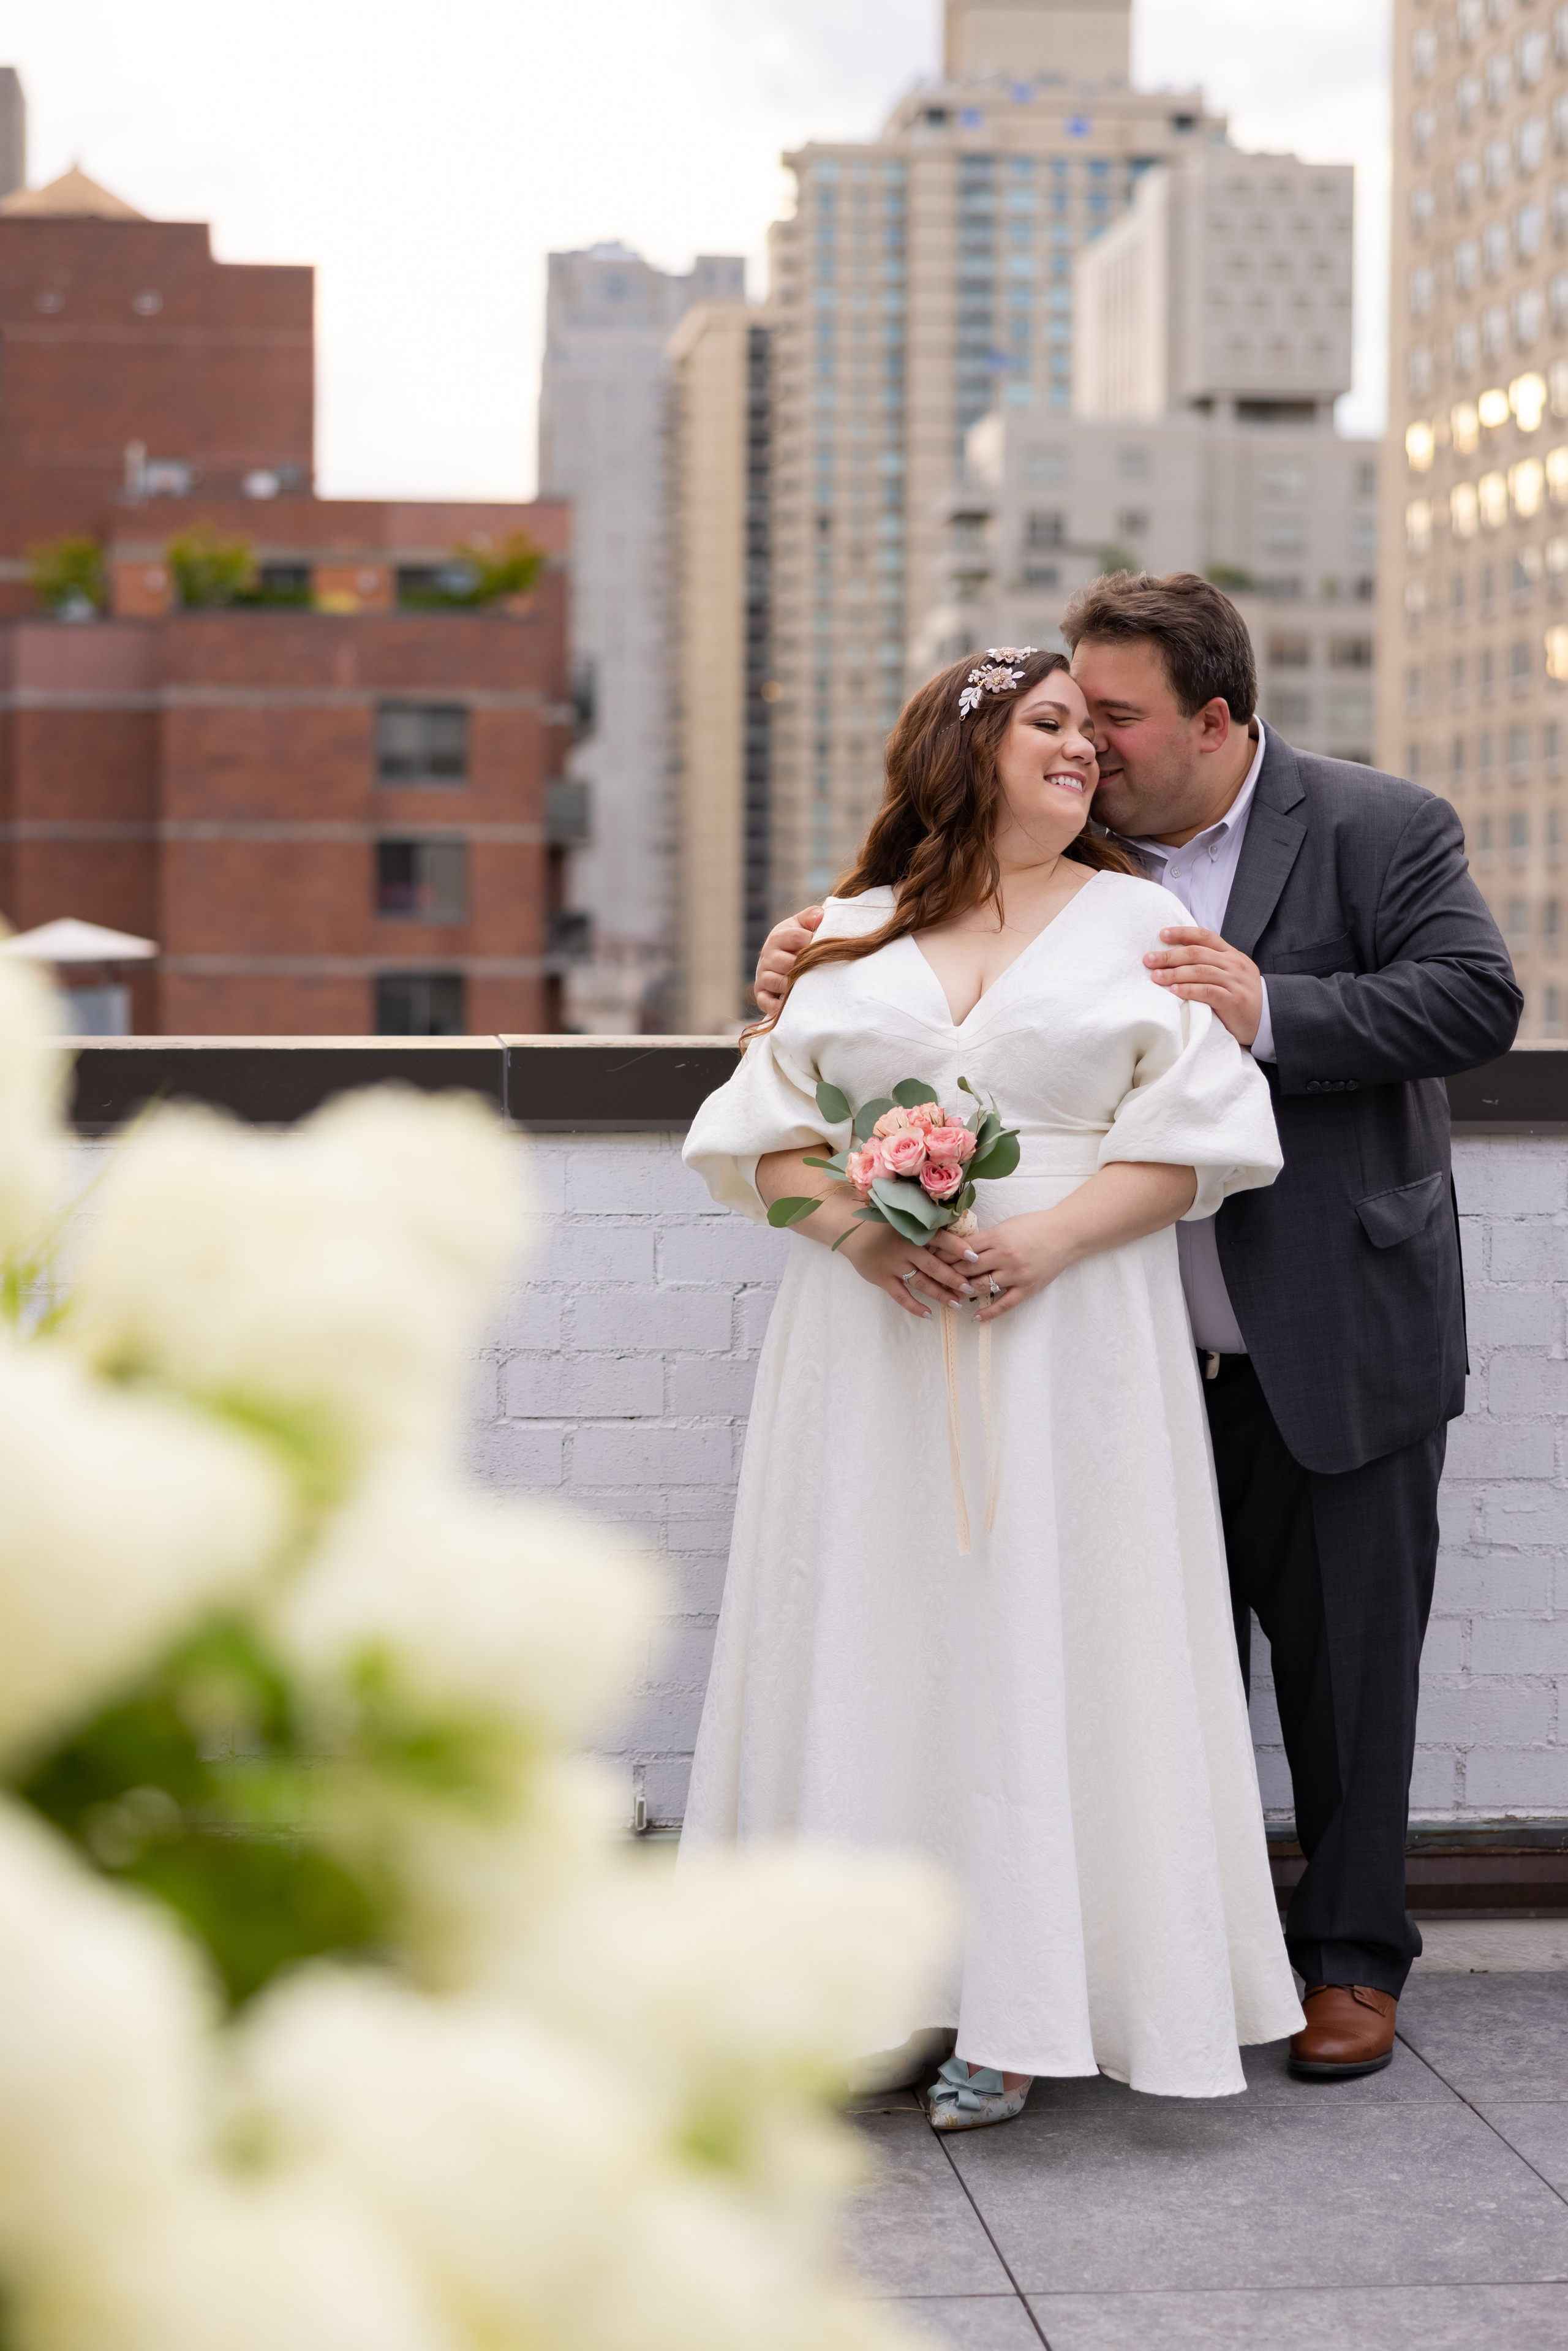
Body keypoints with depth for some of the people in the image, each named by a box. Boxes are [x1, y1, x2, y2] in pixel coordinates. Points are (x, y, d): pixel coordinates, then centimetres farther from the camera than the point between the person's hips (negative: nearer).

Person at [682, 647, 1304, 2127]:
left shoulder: (1136, 920, 9)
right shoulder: (850, 935, 13)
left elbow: (1197, 1137, 1)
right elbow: (759, 1132, 8)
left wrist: (1051, 1236, -14)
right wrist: (859, 1224, -11)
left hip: (1070, 1332, -2)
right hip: (871, 1337, 2)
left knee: (1036, 1640, -4)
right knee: (868, 1644, 0)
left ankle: (1013, 2014, 2)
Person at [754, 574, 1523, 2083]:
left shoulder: (1381, 829, -6)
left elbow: (1474, 999, -15)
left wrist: (1271, 1011, -25)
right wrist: (805, 963, -6)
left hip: (1339, 1345, -3)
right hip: (1147, 1352, 3)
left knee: (1345, 1650, 7)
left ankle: (1352, 1956, 22)